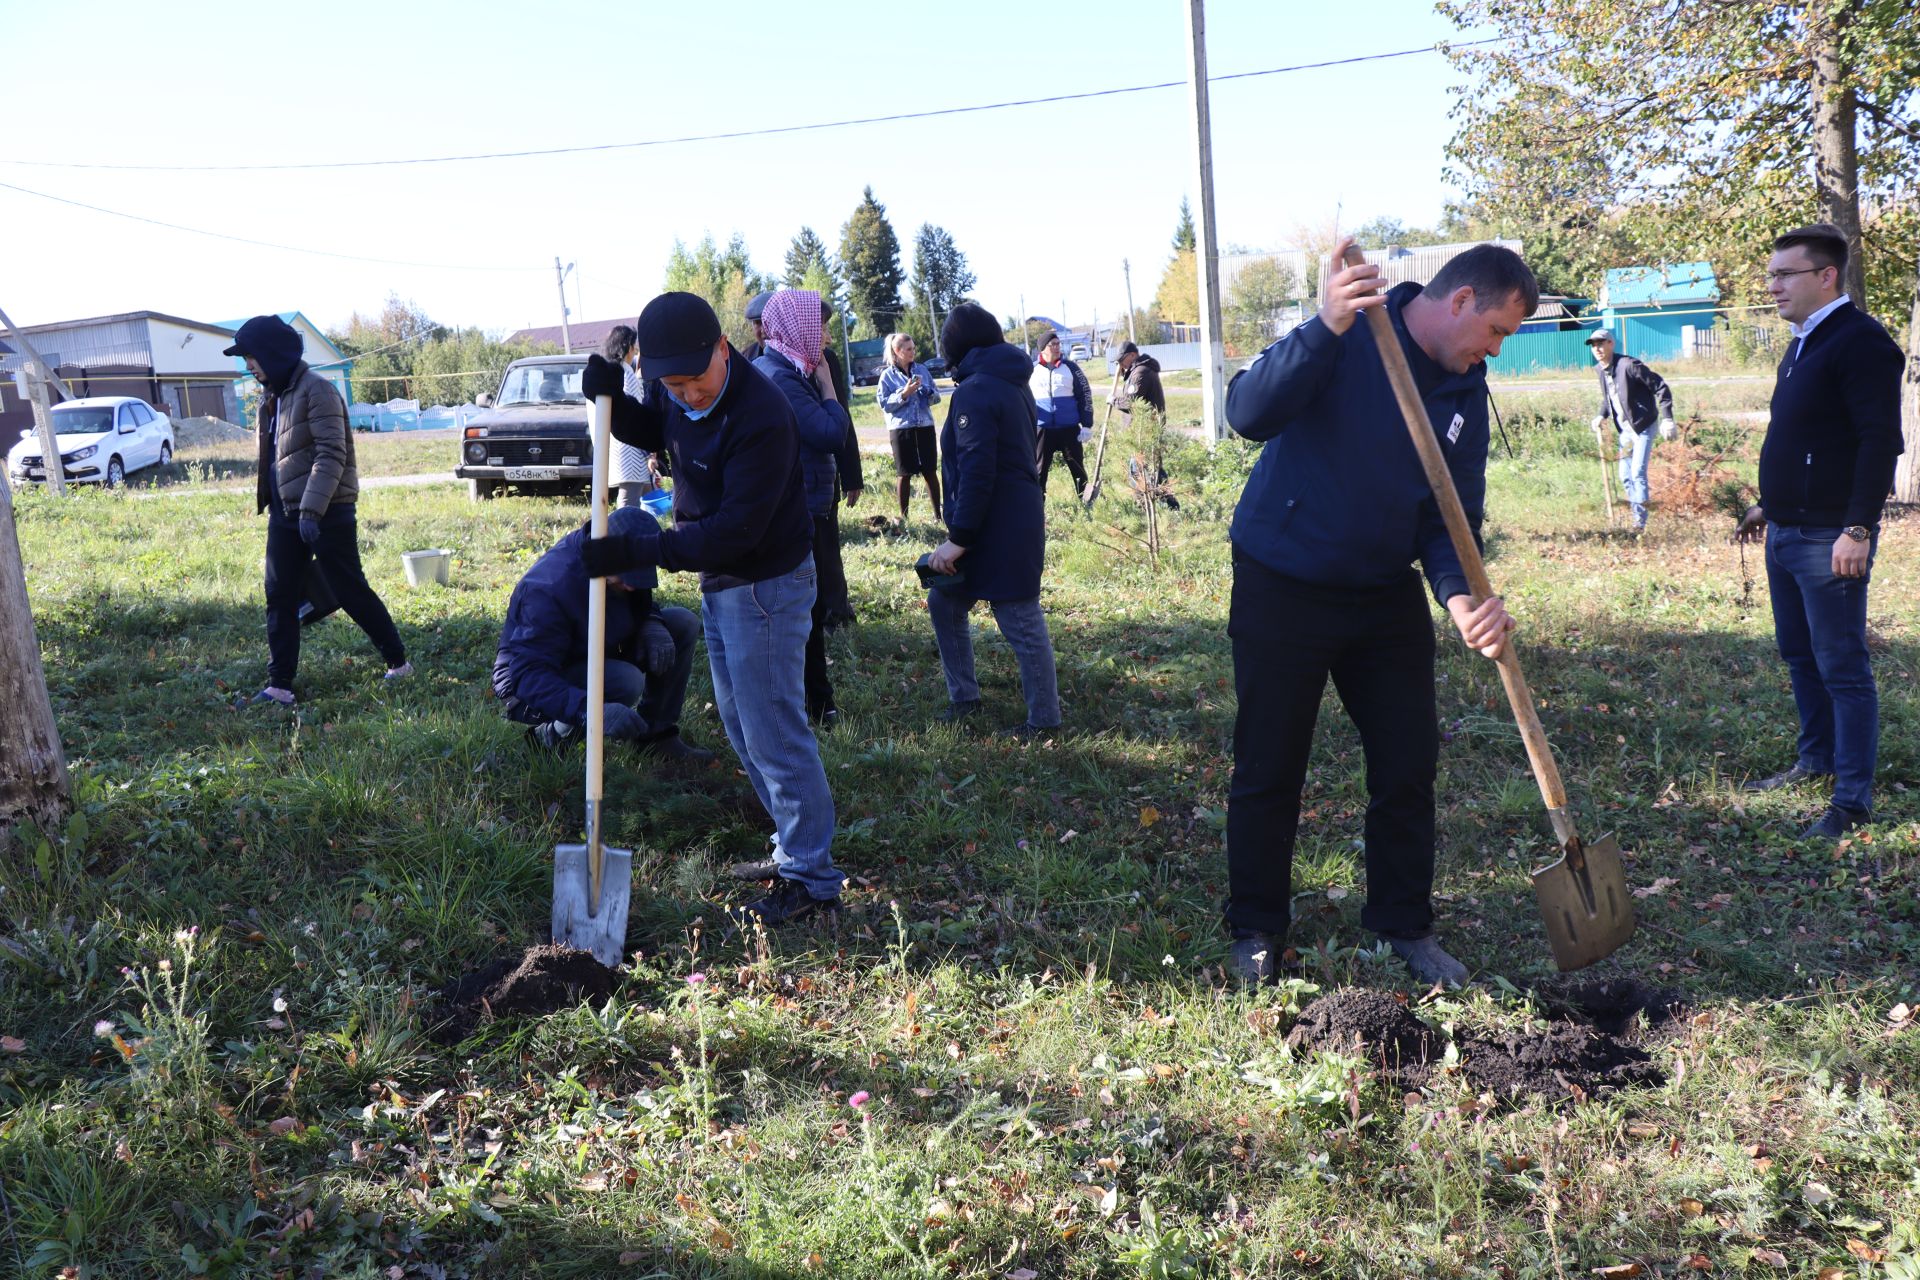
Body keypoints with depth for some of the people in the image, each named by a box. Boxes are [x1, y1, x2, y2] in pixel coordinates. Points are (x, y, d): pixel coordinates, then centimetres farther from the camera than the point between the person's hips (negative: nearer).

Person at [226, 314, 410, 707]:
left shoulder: (316, 390, -14)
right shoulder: (271, 397, 14)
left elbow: (332, 454, -20)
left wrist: (311, 510, -25)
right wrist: (269, 502, 18)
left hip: (326, 512, -8)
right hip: (284, 512, 8)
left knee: (350, 592, 0)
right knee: (279, 598, 5)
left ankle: (398, 662, 15)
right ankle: (280, 685, 9)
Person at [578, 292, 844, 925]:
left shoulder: (760, 416, -30)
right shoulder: (673, 393, -4)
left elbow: (734, 532, -30)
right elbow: (649, 431, 19)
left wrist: (634, 552, -27)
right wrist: (612, 399, -3)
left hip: (764, 583, -9)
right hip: (718, 580, 10)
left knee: (772, 732, -5)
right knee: (740, 722, 18)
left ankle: (810, 878, 7)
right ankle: (795, 844, 32)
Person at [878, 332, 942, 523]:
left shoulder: (922, 369, 6)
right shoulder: (887, 375, -2)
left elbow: (937, 396, 8)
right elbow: (884, 404, -8)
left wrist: (926, 390, -12)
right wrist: (904, 394, -19)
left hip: (925, 427, 3)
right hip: (900, 429, -3)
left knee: (930, 471, 5)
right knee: (904, 474, 5)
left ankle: (938, 514, 12)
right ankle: (903, 516, 13)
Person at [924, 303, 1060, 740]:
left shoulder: (974, 392, -16)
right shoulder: (1011, 383, 13)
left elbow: (976, 473, -22)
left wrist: (959, 538, -19)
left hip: (997, 529, -10)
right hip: (1019, 517, 10)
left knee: (1021, 623, 0)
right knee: (943, 600, 19)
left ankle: (1044, 721, 11)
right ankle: (963, 697, 27)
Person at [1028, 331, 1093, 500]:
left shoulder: (1070, 367, 4)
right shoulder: (1031, 369, 4)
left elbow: (1085, 395, 4)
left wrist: (1087, 425, -2)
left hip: (1069, 428, 0)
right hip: (1042, 429, 0)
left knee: (1077, 468, 7)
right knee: (1039, 470, 5)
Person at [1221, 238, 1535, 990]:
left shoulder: (1466, 391, 3)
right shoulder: (1348, 338, -16)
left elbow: (1454, 514, -1)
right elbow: (1249, 414, -30)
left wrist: (1463, 596, -21)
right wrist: (1324, 329, -43)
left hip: (1386, 595, 6)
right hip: (1281, 589, -6)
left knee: (1409, 765, 9)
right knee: (1268, 771, 4)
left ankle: (1406, 927, 27)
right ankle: (1256, 933, 21)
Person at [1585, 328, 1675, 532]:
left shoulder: (1629, 365, -21)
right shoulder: (1600, 370, 3)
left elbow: (1660, 386, -18)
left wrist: (1667, 418, -22)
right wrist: (1602, 416, 2)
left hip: (1644, 426, -8)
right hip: (1625, 429, 8)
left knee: (1638, 473, -12)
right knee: (1625, 476, 9)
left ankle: (1640, 521, -5)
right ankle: (1637, 513, 23)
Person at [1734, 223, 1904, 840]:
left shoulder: (1860, 341, -15)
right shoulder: (1803, 344, 15)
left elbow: (1880, 441, -21)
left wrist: (1858, 528, -25)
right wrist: (1768, 504, 26)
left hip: (1829, 539, -10)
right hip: (1786, 534, 10)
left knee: (1842, 667, -4)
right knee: (1797, 653, 19)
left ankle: (1853, 800, 2)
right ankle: (1816, 760, 34)